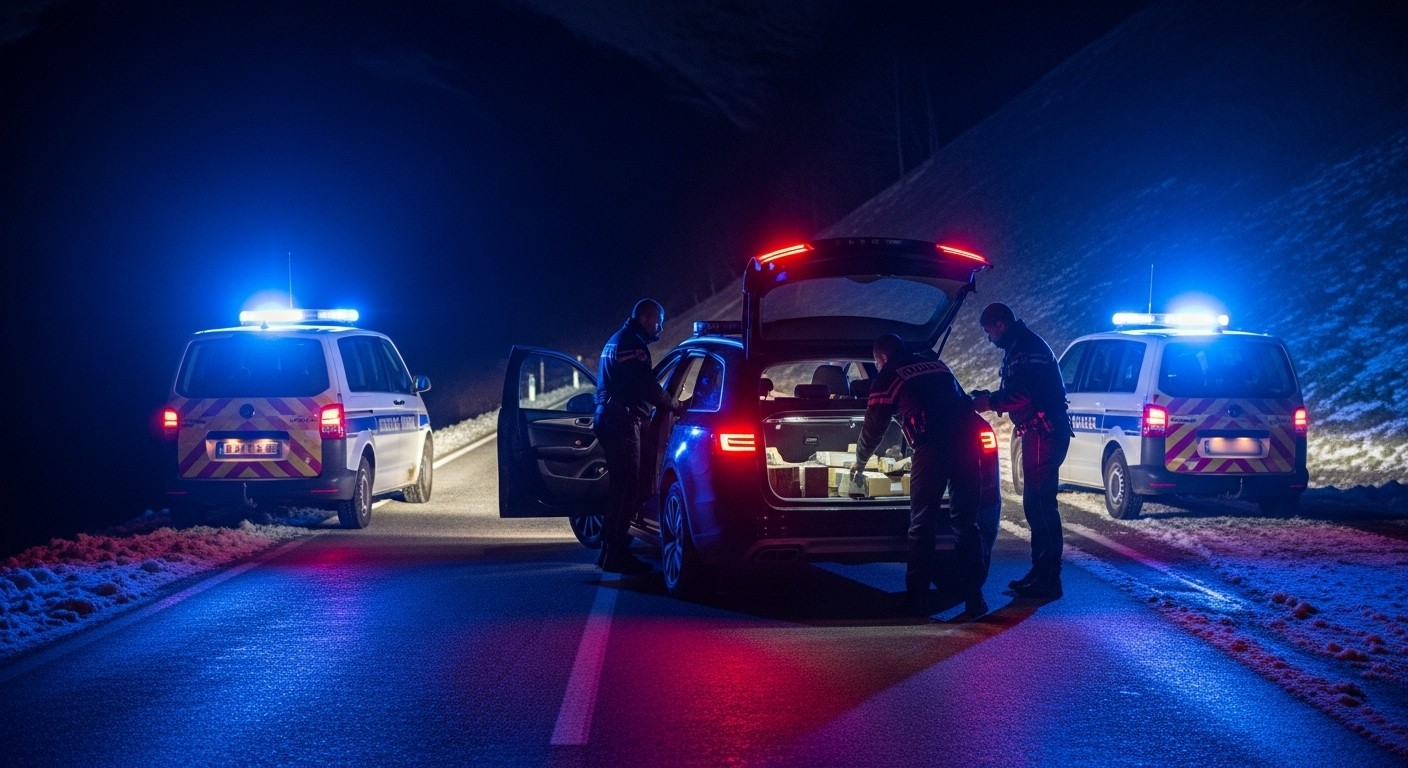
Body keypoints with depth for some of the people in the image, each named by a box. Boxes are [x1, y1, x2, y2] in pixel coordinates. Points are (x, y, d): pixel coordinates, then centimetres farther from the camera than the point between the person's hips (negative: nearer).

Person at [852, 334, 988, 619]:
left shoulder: (889, 377, 12)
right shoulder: (936, 364, 27)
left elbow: (873, 429, 18)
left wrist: (859, 464, 34)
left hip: (933, 447, -5)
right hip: (966, 440, 5)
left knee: (922, 524, 4)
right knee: (966, 523, 9)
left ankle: (918, 598, 5)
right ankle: (974, 598, 5)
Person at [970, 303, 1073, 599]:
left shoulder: (1028, 348, -14)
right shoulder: (1019, 348, 20)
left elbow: (1022, 395, -24)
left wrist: (989, 403, -14)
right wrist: (989, 397, 15)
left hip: (1044, 433, -11)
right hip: (1037, 433, 11)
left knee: (1041, 504, -11)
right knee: (1035, 504, 15)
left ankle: (1048, 580, -12)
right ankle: (1040, 572, 21)